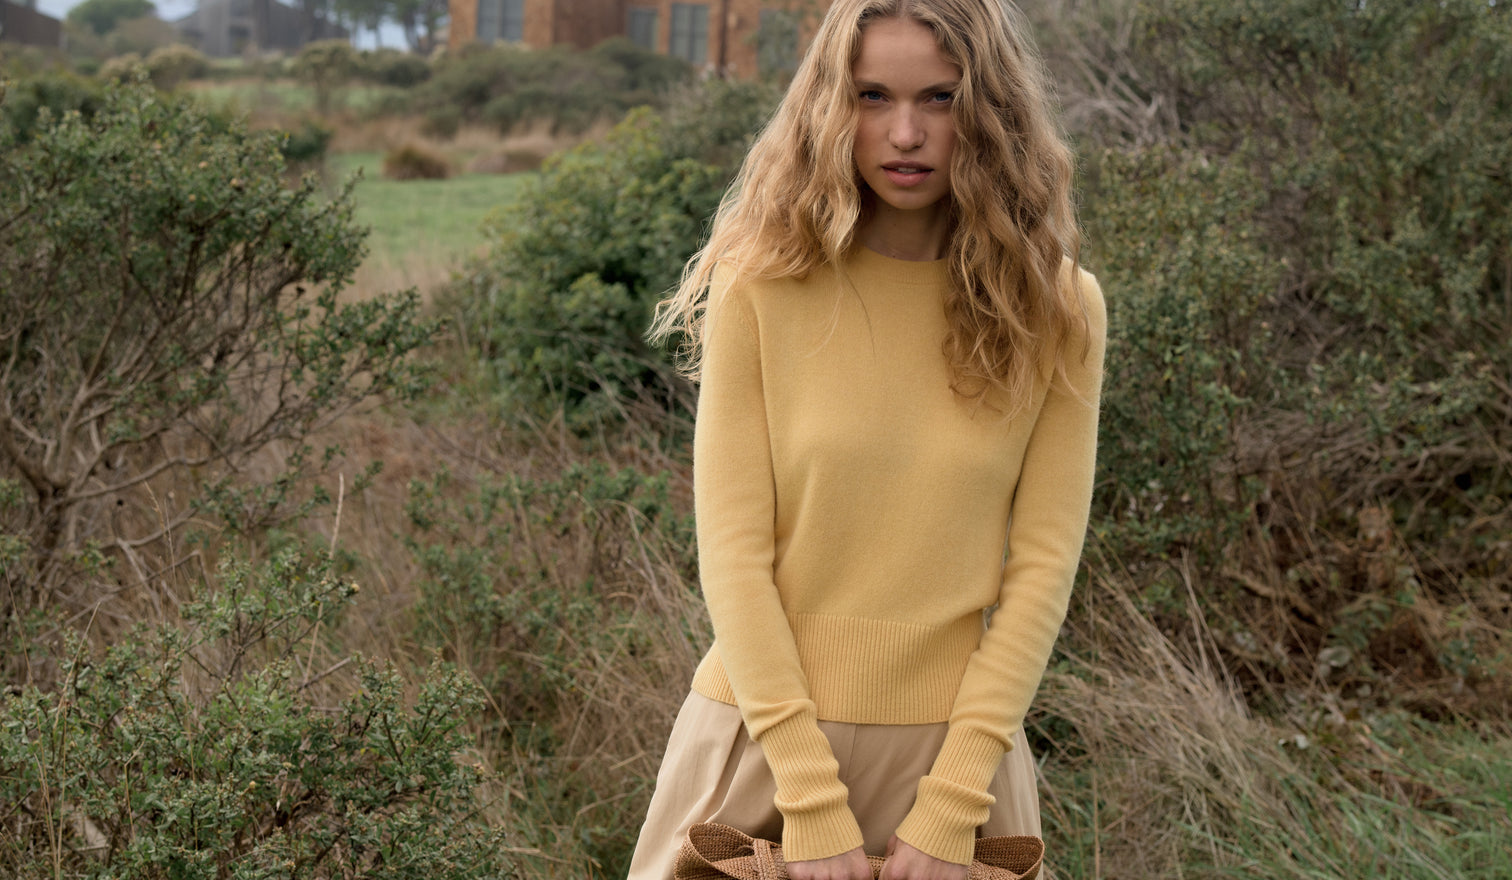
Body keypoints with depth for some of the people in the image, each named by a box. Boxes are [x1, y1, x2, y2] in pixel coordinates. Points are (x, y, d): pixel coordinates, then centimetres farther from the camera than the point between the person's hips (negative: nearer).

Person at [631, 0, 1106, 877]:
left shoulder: (1058, 310, -3)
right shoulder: (761, 287, -7)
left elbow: (1041, 564, -5)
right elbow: (733, 549, -9)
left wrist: (952, 804, -12)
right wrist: (812, 802, -14)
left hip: (956, 735, 1)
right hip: (765, 725, 0)